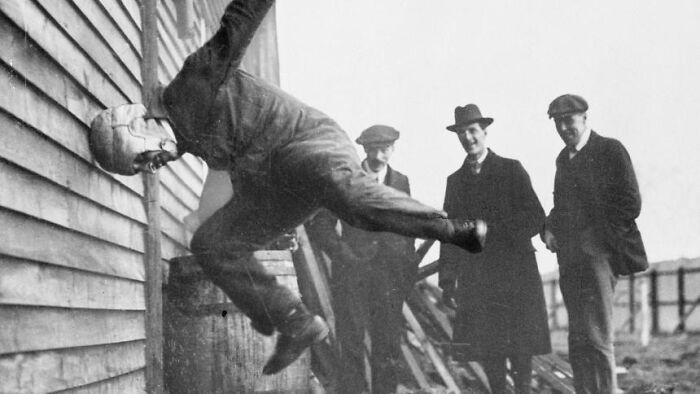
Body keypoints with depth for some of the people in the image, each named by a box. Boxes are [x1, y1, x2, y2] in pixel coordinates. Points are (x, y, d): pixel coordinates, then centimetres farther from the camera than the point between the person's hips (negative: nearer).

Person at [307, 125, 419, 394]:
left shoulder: (401, 182, 11)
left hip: (390, 278, 3)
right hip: (352, 275, -2)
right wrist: (343, 254, -8)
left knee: (388, 349, 2)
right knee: (352, 347, -4)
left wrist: (409, 271, 8)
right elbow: (319, 225, 2)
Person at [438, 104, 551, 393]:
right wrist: (447, 282, 5)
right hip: (475, 279, 3)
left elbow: (535, 219, -2)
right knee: (486, 347, -1)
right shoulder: (455, 180, 14)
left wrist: (493, 232, -13)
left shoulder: (511, 170, 4)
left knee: (519, 345, -6)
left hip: (514, 271, -3)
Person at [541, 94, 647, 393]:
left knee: (596, 338, -13)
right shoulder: (564, 158, 19)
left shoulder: (610, 150, -3)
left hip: (598, 253, -7)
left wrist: (596, 235, -13)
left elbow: (630, 204, -7)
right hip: (570, 260, 7)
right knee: (578, 342, 5)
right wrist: (549, 229, 6)